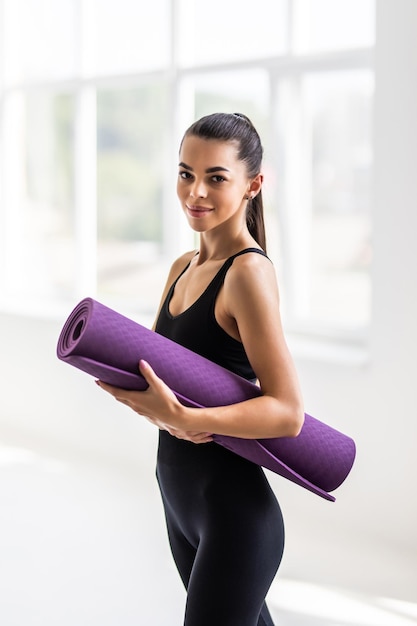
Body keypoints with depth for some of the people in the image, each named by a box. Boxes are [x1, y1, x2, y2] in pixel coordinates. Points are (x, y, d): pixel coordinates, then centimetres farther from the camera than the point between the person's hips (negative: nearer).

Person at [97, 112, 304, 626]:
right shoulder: (183, 268, 8)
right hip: (181, 500, 8)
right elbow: (151, 370, 7)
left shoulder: (248, 272, -17)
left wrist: (182, 417, -32)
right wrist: (154, 406, -15)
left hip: (234, 511, -8)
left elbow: (287, 411, -22)